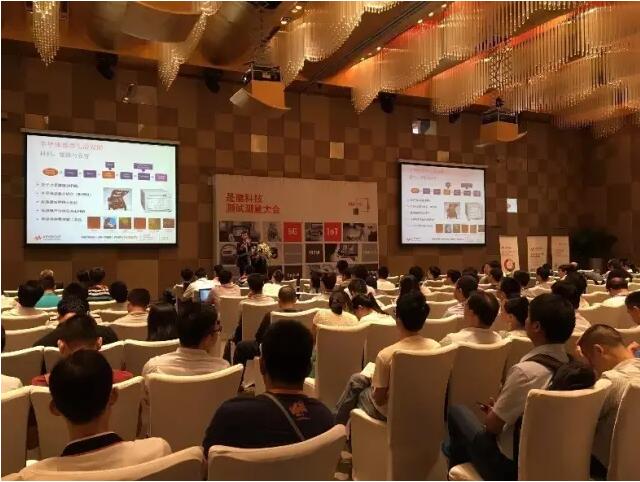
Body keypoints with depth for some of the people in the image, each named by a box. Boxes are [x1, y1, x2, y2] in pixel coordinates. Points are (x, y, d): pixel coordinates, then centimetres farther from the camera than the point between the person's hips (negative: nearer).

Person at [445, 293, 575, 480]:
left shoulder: (526, 371, -30)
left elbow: (492, 425, -18)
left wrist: (492, 412, 2)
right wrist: (499, 409, 10)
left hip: (511, 466, -6)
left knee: (457, 410, 10)